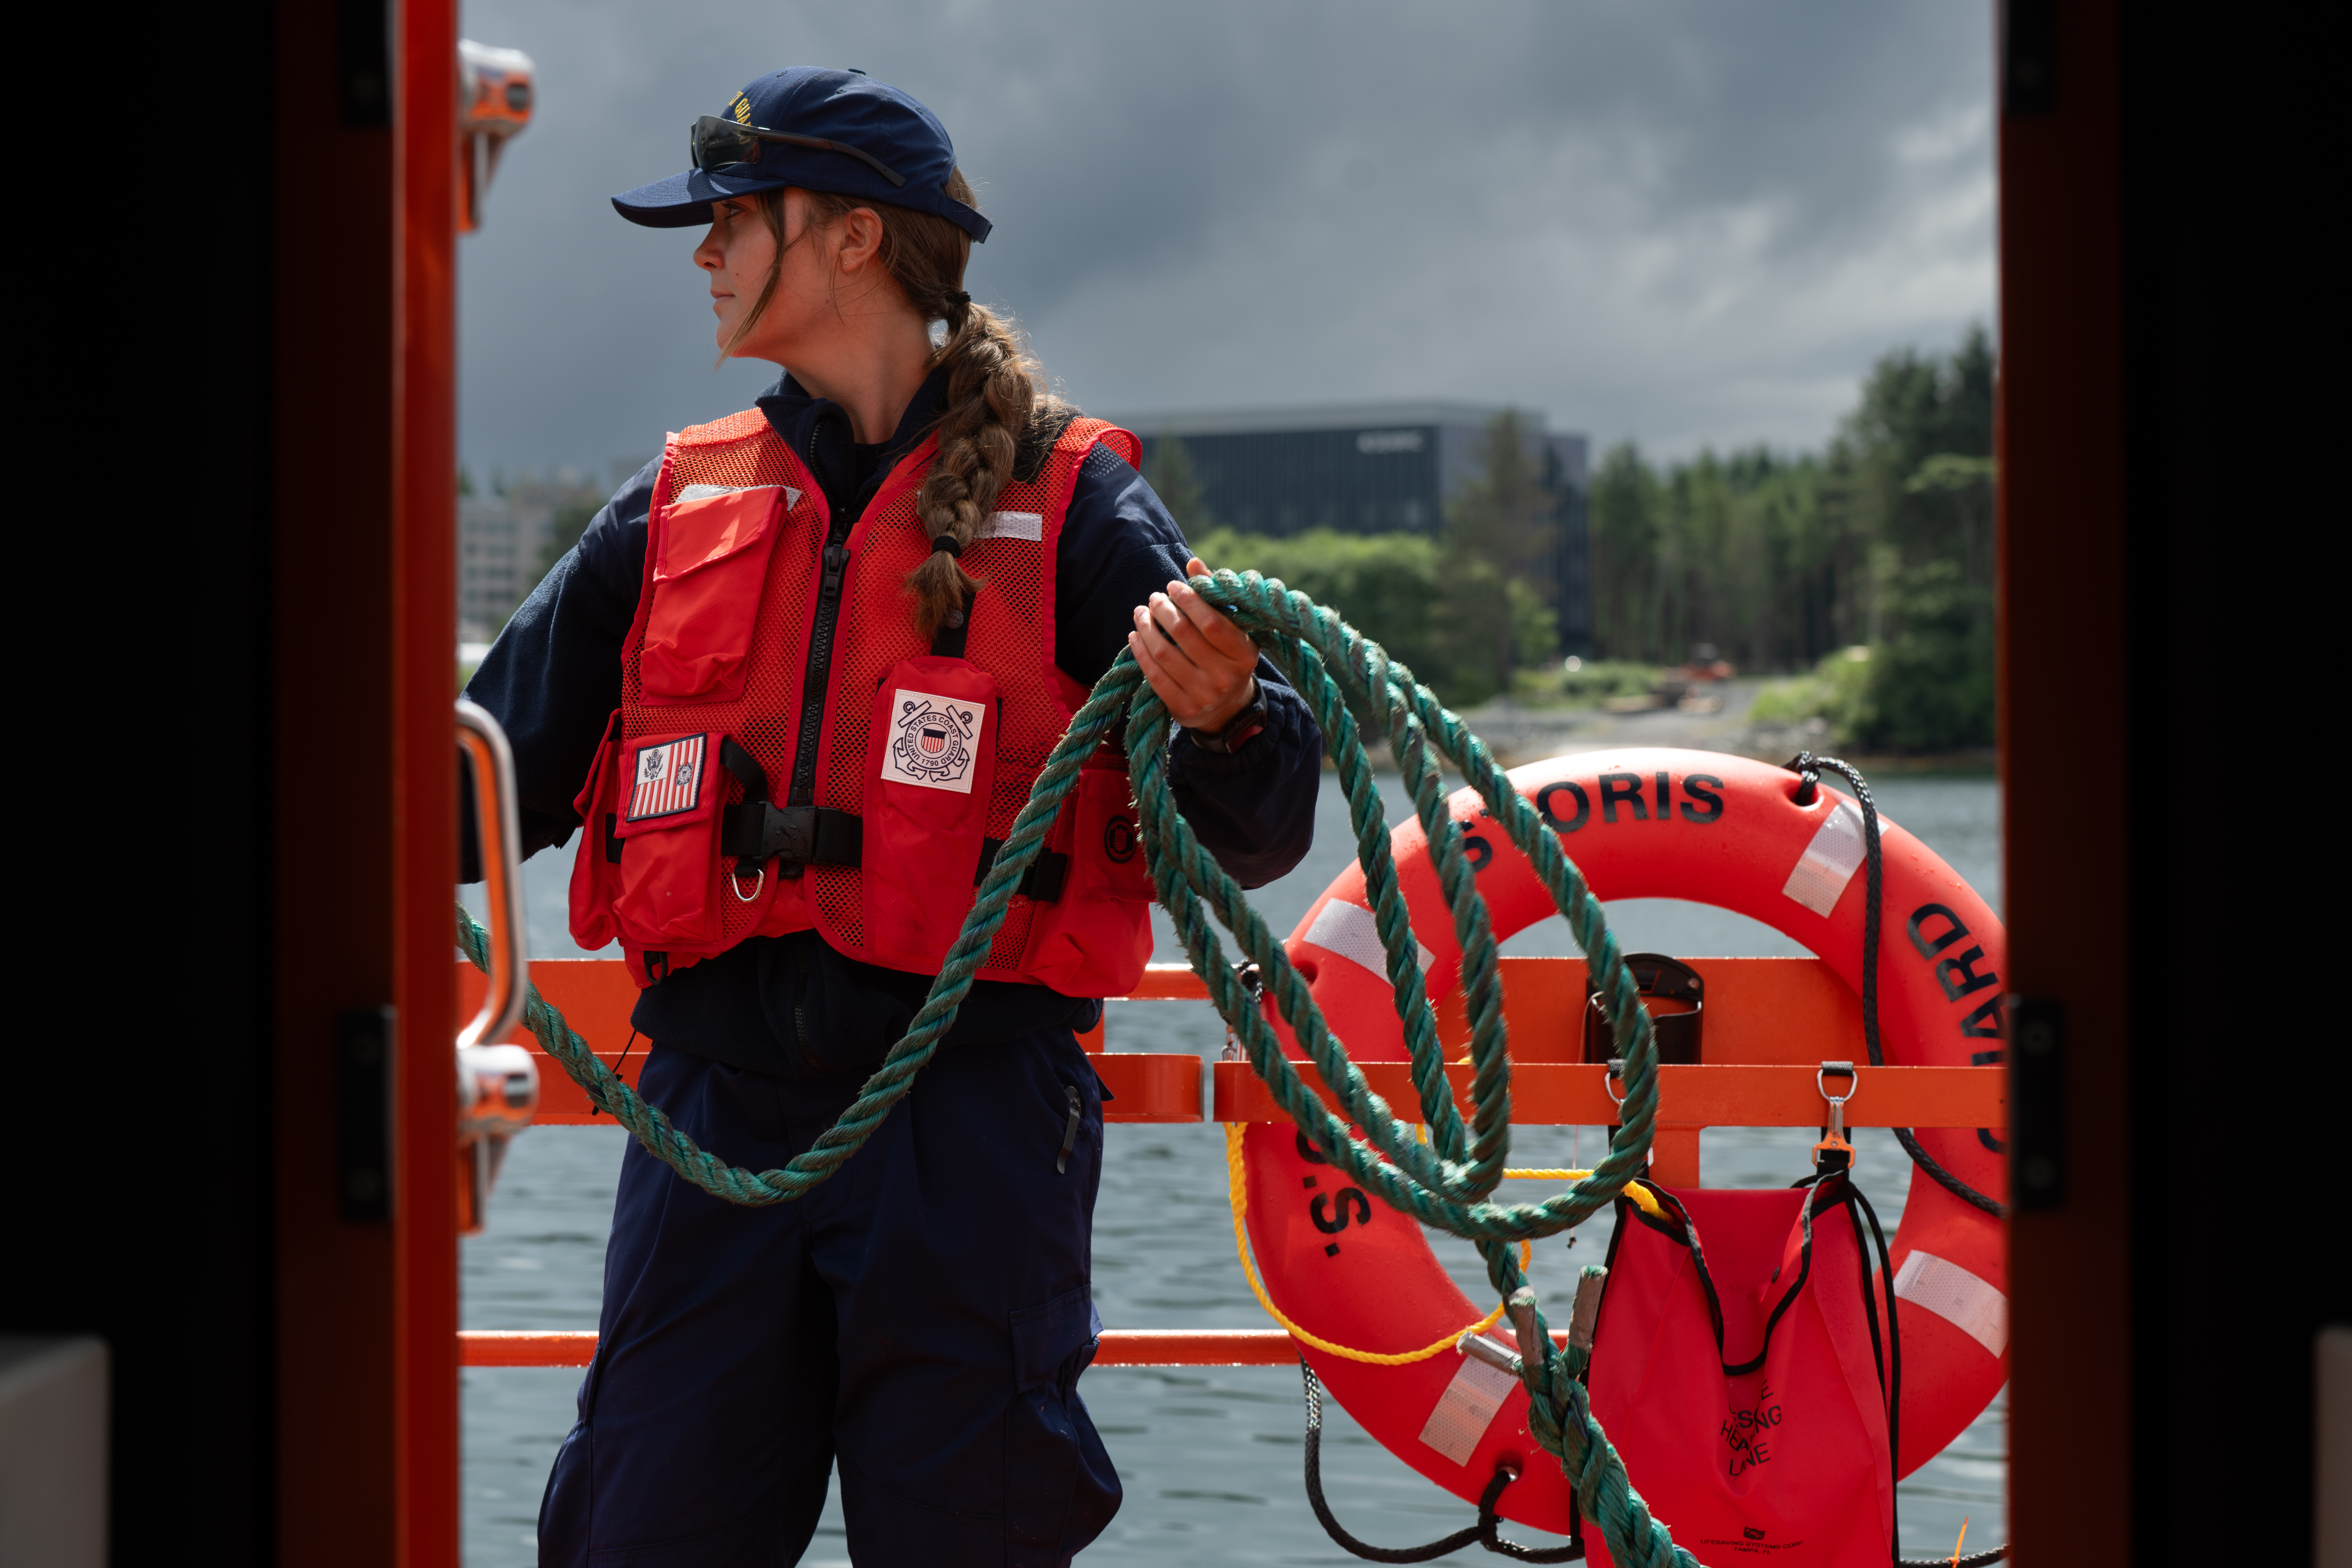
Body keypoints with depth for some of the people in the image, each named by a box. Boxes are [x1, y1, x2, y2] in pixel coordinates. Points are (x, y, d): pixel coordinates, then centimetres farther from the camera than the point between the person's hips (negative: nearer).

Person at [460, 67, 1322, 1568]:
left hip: (970, 1111, -4)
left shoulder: (1070, 501, 0)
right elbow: (491, 778, 19)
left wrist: (1220, 722, -26)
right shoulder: (676, 509, 13)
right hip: (718, 1099, 4)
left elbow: (1260, 836, -5)